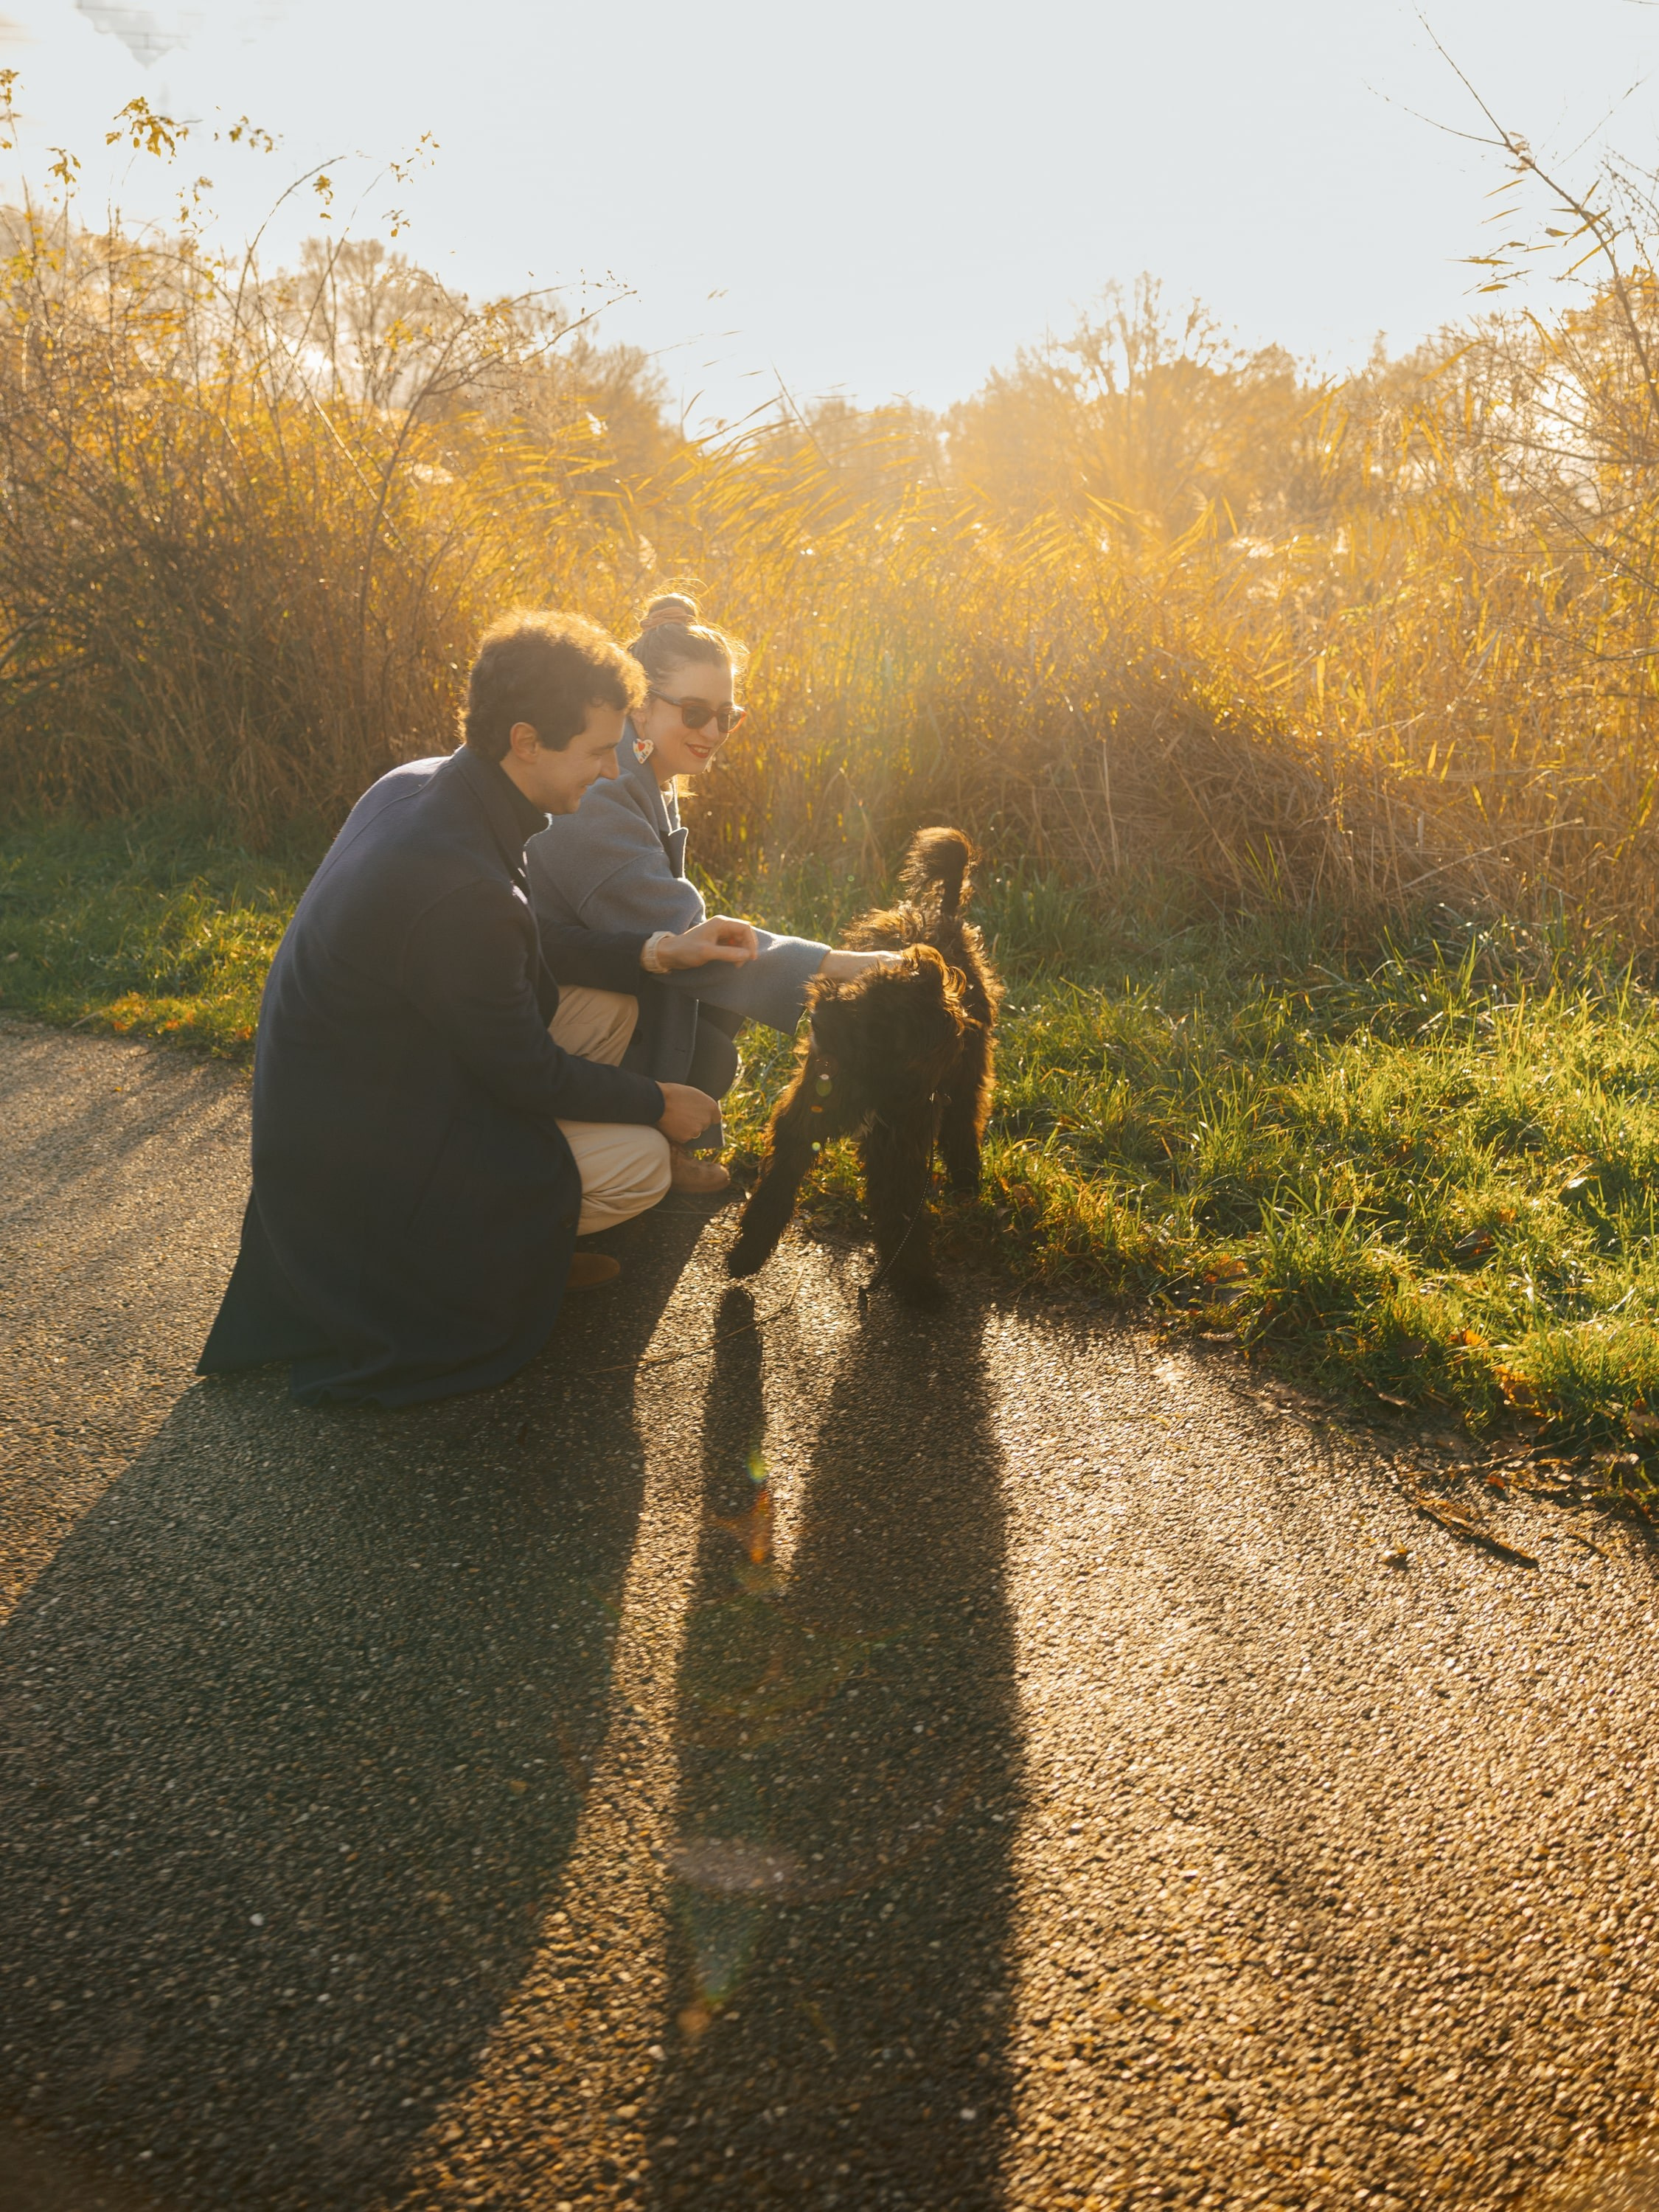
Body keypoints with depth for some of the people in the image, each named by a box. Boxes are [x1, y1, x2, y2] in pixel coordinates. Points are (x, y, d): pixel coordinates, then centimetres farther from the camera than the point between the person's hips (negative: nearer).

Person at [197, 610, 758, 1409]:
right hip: (356, 1153, -9)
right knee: (643, 1162, -10)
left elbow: (528, 947, 8)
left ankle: (531, 1234, 17)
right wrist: (659, 1103, -7)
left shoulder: (416, 783, -5)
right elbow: (526, 1073, -22)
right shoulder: (458, 888, -35)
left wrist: (658, 950, 1)